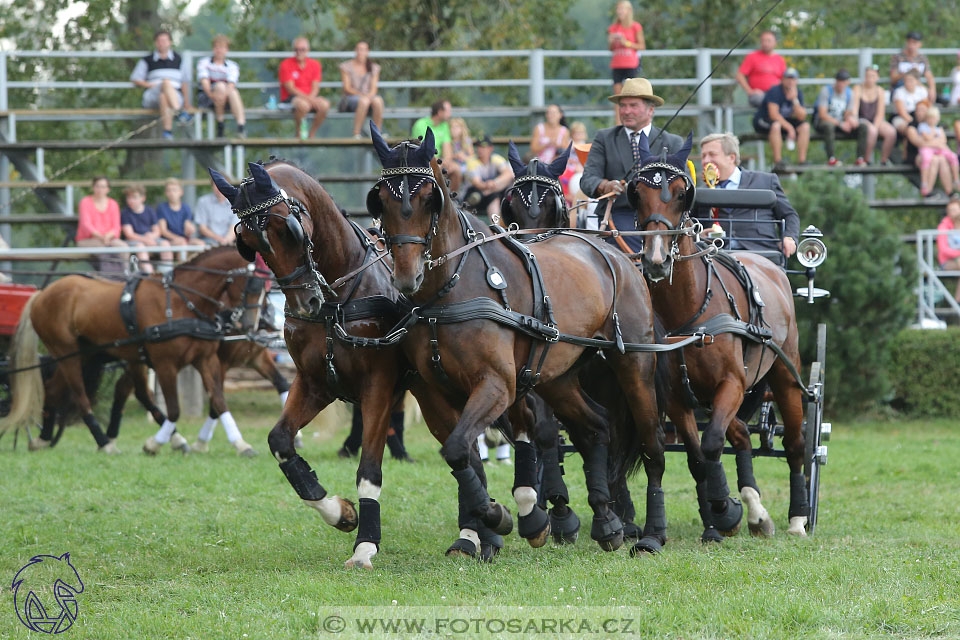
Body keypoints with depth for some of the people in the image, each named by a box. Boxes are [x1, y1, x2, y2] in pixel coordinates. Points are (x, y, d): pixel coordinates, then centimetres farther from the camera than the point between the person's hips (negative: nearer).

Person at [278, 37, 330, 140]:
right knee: (303, 105, -39)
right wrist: (307, 98, -22)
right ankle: (299, 134, -14)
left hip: (309, 97, 4)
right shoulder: (286, 64, -4)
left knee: (324, 104, -28)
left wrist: (311, 98, -20)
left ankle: (311, 135, -11)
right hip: (290, 99, -4)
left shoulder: (314, 64, 8)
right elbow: (290, 89, -11)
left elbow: (315, 88, 2)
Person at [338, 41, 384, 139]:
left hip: (368, 96, 3)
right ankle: (356, 134, -44)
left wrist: (370, 95, -15)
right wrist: (360, 94, -19)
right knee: (364, 101, -40)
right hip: (350, 99, -3)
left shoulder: (374, 68, 17)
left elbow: (374, 88, 8)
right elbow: (347, 88, -1)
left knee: (378, 100, -35)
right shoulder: (346, 66, 7)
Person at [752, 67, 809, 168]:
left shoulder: (798, 93, -1)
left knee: (805, 126, -14)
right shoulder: (775, 91, -19)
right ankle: (777, 162, -39)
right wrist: (789, 128, -28)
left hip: (785, 121, 6)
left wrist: (794, 100, -25)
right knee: (776, 125, -39)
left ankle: (802, 160, -16)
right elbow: (773, 114, -27)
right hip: (763, 121, -6)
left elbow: (802, 117, -11)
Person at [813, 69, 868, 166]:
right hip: (823, 122, -5)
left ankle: (860, 158, -21)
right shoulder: (826, 91, -12)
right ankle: (831, 158, -37)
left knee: (863, 127, -17)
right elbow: (822, 114, -18)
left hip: (840, 122, 5)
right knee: (829, 126, -42)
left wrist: (851, 119, -20)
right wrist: (840, 124, -24)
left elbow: (848, 114, 7)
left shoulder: (849, 93, 5)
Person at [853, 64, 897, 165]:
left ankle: (884, 159, -9)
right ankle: (866, 160, -22)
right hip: (862, 119, -3)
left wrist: (875, 126, -17)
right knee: (872, 131, -37)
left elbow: (880, 113, -1)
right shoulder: (858, 89, -2)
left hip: (876, 120, 3)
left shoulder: (880, 91, 5)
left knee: (891, 132, -26)